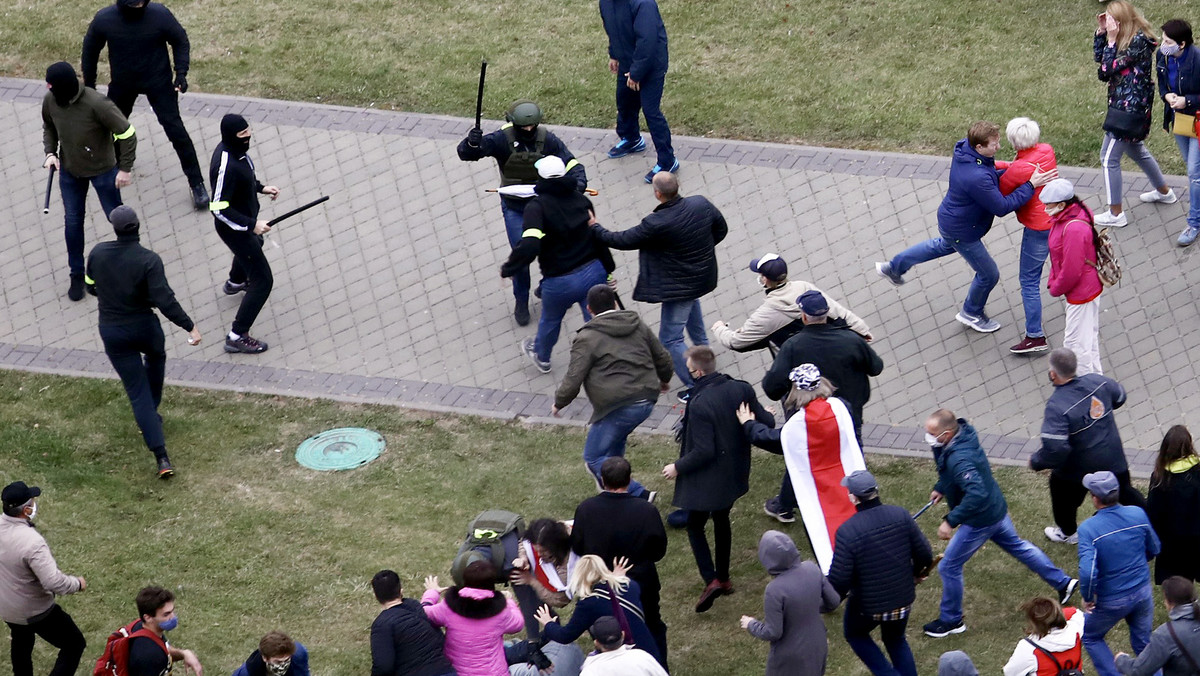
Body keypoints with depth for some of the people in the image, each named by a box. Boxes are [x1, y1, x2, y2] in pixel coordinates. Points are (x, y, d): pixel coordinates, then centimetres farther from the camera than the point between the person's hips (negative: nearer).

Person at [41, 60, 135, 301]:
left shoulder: (96, 105, -34)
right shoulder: (50, 101, -17)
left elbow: (126, 133, -23)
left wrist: (125, 168, -17)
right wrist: (50, 152, -8)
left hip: (103, 170, -4)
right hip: (70, 172, 4)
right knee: (72, 222, 13)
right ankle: (77, 274, 31)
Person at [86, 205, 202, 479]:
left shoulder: (97, 253, -9)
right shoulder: (148, 260, -20)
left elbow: (91, 286, 8)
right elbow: (164, 300, -25)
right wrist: (189, 326, -19)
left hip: (111, 331, 2)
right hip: (144, 327, -1)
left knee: (137, 392, 5)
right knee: (156, 357, 36)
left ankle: (161, 457, -4)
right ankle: (151, 413, 49)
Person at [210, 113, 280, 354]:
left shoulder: (235, 148, -9)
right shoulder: (226, 166, -37)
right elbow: (219, 208, -32)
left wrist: (261, 187, 7)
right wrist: (251, 225, -29)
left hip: (246, 221, 10)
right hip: (234, 228, -10)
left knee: (255, 244, 42)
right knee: (263, 281, -5)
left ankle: (235, 282, 73)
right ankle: (237, 337, 2)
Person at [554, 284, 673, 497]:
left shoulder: (587, 338, -5)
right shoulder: (638, 326, 14)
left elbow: (573, 379, -8)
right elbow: (663, 357, 23)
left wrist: (559, 403, 11)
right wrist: (664, 379, 44)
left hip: (617, 406, -8)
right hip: (647, 400, 8)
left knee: (594, 458, 1)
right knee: (616, 438, 33)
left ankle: (638, 496, -11)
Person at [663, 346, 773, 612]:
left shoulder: (700, 404, -28)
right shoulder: (742, 390, -8)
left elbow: (703, 452, -26)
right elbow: (767, 424, -2)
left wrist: (678, 467, -11)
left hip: (708, 479, -7)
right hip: (735, 474, 7)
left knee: (695, 526, 9)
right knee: (721, 520, 26)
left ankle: (711, 580, -5)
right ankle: (724, 578, 35)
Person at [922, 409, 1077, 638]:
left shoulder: (959, 459, -37)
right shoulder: (963, 435, -7)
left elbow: (977, 494, -46)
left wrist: (951, 521, -42)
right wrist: (941, 488, 9)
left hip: (980, 520, -10)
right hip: (996, 509, 10)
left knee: (949, 567, 5)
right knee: (1016, 545, 29)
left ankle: (951, 620, 24)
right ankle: (1062, 582, 43)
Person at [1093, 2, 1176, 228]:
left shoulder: (1139, 41, -22)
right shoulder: (1128, 38, 6)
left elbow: (1109, 69, -24)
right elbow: (1098, 56, 10)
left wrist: (1111, 39, -22)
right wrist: (1101, 31, 0)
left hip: (1129, 106, -11)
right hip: (1130, 104, 11)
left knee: (1109, 158, -4)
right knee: (1135, 149, 28)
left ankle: (1116, 214, 4)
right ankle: (1164, 191, 44)